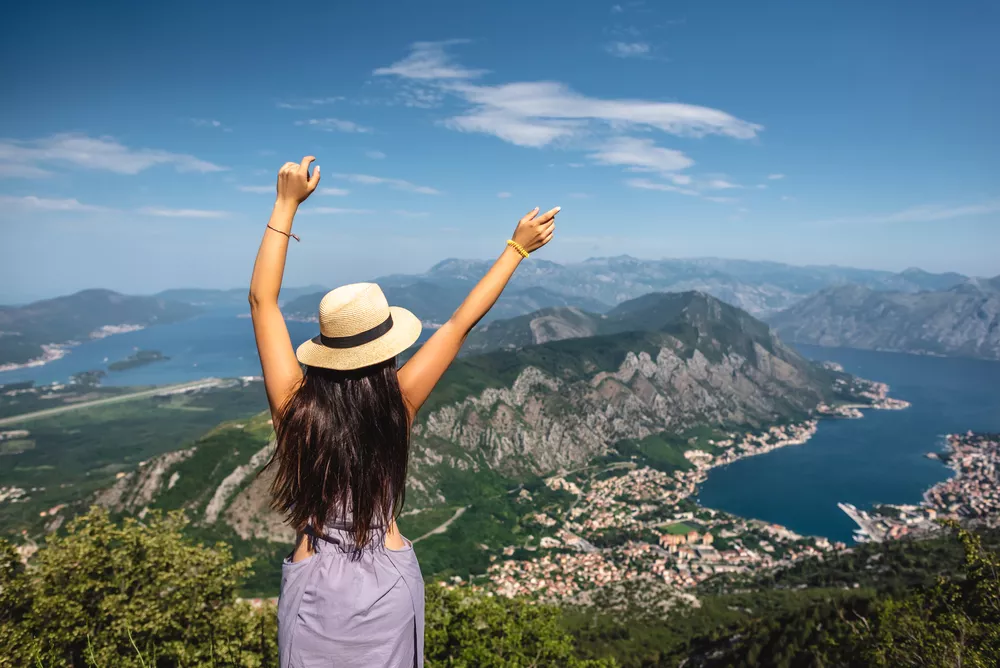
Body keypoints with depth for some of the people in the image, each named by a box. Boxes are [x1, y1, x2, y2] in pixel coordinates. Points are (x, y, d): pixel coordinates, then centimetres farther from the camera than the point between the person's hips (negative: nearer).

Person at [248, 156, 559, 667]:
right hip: (389, 584, 1)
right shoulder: (398, 403, -20)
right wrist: (518, 246, -4)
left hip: (316, 586, 0)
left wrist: (287, 204, -8)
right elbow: (462, 322, -13)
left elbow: (262, 299, -12)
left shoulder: (296, 404, -19)